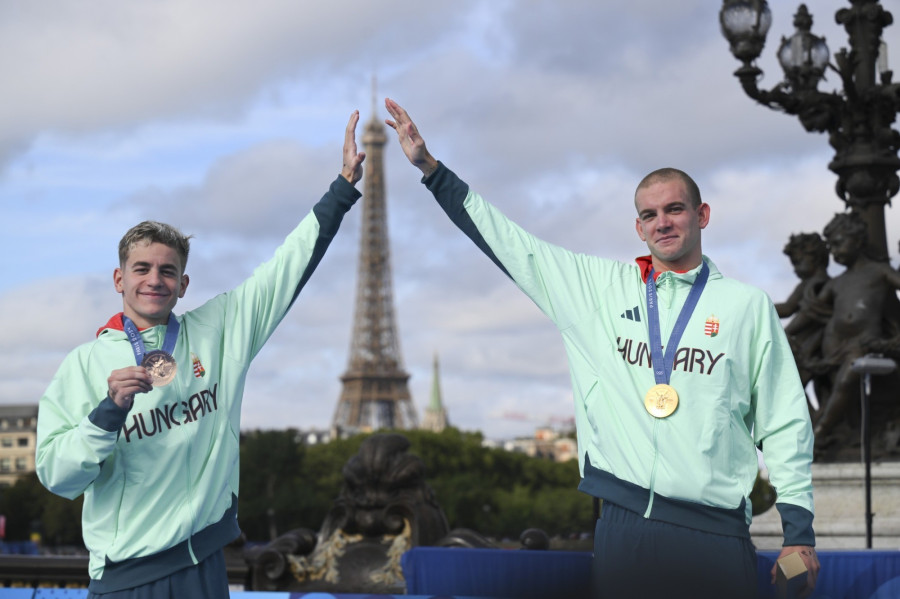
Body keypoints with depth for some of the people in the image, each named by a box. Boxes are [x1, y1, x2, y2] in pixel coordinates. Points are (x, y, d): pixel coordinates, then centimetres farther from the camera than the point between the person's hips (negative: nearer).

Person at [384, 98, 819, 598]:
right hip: (624, 522, 1)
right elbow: (509, 242, 14)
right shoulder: (602, 288, 12)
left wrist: (800, 533, 2)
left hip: (716, 532, -1)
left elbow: (786, 424, 7)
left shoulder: (749, 306, 8)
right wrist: (430, 168, 11)